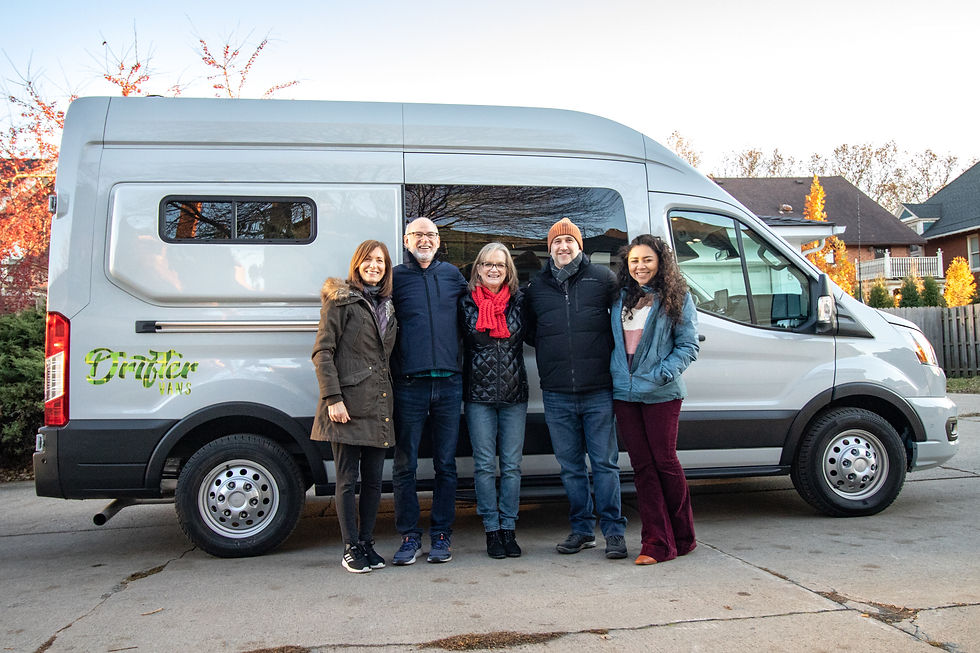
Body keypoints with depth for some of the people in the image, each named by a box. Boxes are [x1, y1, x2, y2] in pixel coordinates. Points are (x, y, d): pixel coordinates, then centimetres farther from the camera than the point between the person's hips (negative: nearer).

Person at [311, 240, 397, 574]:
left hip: (379, 405, 6)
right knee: (347, 479, 1)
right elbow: (322, 351, -7)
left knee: (373, 480, 9)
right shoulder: (341, 299, -1)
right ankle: (351, 548, 12)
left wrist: (388, 393, 10)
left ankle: (366, 543, 21)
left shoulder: (388, 306, 17)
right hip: (348, 404, -6)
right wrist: (333, 397, -14)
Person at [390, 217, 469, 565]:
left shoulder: (452, 274, 13)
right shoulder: (395, 277, 5)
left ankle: (441, 534, 17)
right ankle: (410, 536, 14)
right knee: (405, 465, 2)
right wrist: (391, 371, -8)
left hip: (449, 383, 2)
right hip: (409, 385, -2)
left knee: (446, 464, 7)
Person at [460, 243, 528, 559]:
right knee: (485, 465, 2)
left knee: (511, 465, 4)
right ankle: (492, 530, 12)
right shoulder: (466, 303, 1)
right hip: (478, 394, -1)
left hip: (514, 394, 1)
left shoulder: (519, 301, 4)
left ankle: (508, 528, 14)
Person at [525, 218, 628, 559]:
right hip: (556, 394, 3)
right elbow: (529, 332, 23)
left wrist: (608, 353, 2)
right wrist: (553, 352, 9)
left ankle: (615, 531, 11)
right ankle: (582, 529, 21)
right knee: (571, 466, 10)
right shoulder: (536, 287, 12)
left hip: (598, 392, -3)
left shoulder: (602, 278, 4)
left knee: (605, 463, 1)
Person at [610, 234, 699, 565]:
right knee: (642, 466, 4)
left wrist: (663, 374, -16)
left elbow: (688, 346, -3)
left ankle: (682, 537, 21)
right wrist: (617, 374, 5)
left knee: (665, 462, 2)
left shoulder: (677, 298, -1)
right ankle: (657, 542, 9)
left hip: (661, 394, -4)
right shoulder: (621, 298, 11)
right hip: (624, 393, 4)